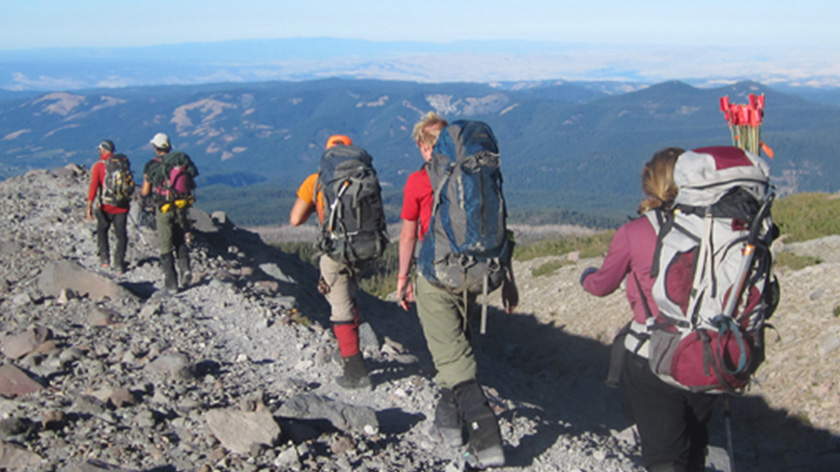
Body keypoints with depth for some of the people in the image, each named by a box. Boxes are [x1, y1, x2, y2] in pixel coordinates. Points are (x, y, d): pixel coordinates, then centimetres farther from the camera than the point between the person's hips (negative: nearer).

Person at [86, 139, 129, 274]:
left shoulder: (98, 166, -6)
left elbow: (93, 186, -14)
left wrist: (89, 206, -15)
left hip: (106, 207, -2)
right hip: (122, 206, 2)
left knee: (102, 230, 20)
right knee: (121, 234, 6)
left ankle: (105, 258, 14)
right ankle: (119, 264, 0)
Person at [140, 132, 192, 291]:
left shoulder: (151, 166, -6)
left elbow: (145, 192, -2)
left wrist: (140, 192, 22)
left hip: (163, 209, -3)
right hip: (180, 207, 3)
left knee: (166, 246, 6)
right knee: (181, 242, 17)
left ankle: (171, 282, 6)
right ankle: (185, 268, -3)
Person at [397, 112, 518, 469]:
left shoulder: (418, 181, -7)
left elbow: (408, 235, 1)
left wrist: (403, 278, 13)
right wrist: (506, 278, 9)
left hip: (435, 279, -5)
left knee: (452, 357, -5)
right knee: (457, 343, 22)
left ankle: (487, 442, -12)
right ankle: (449, 419, 34)